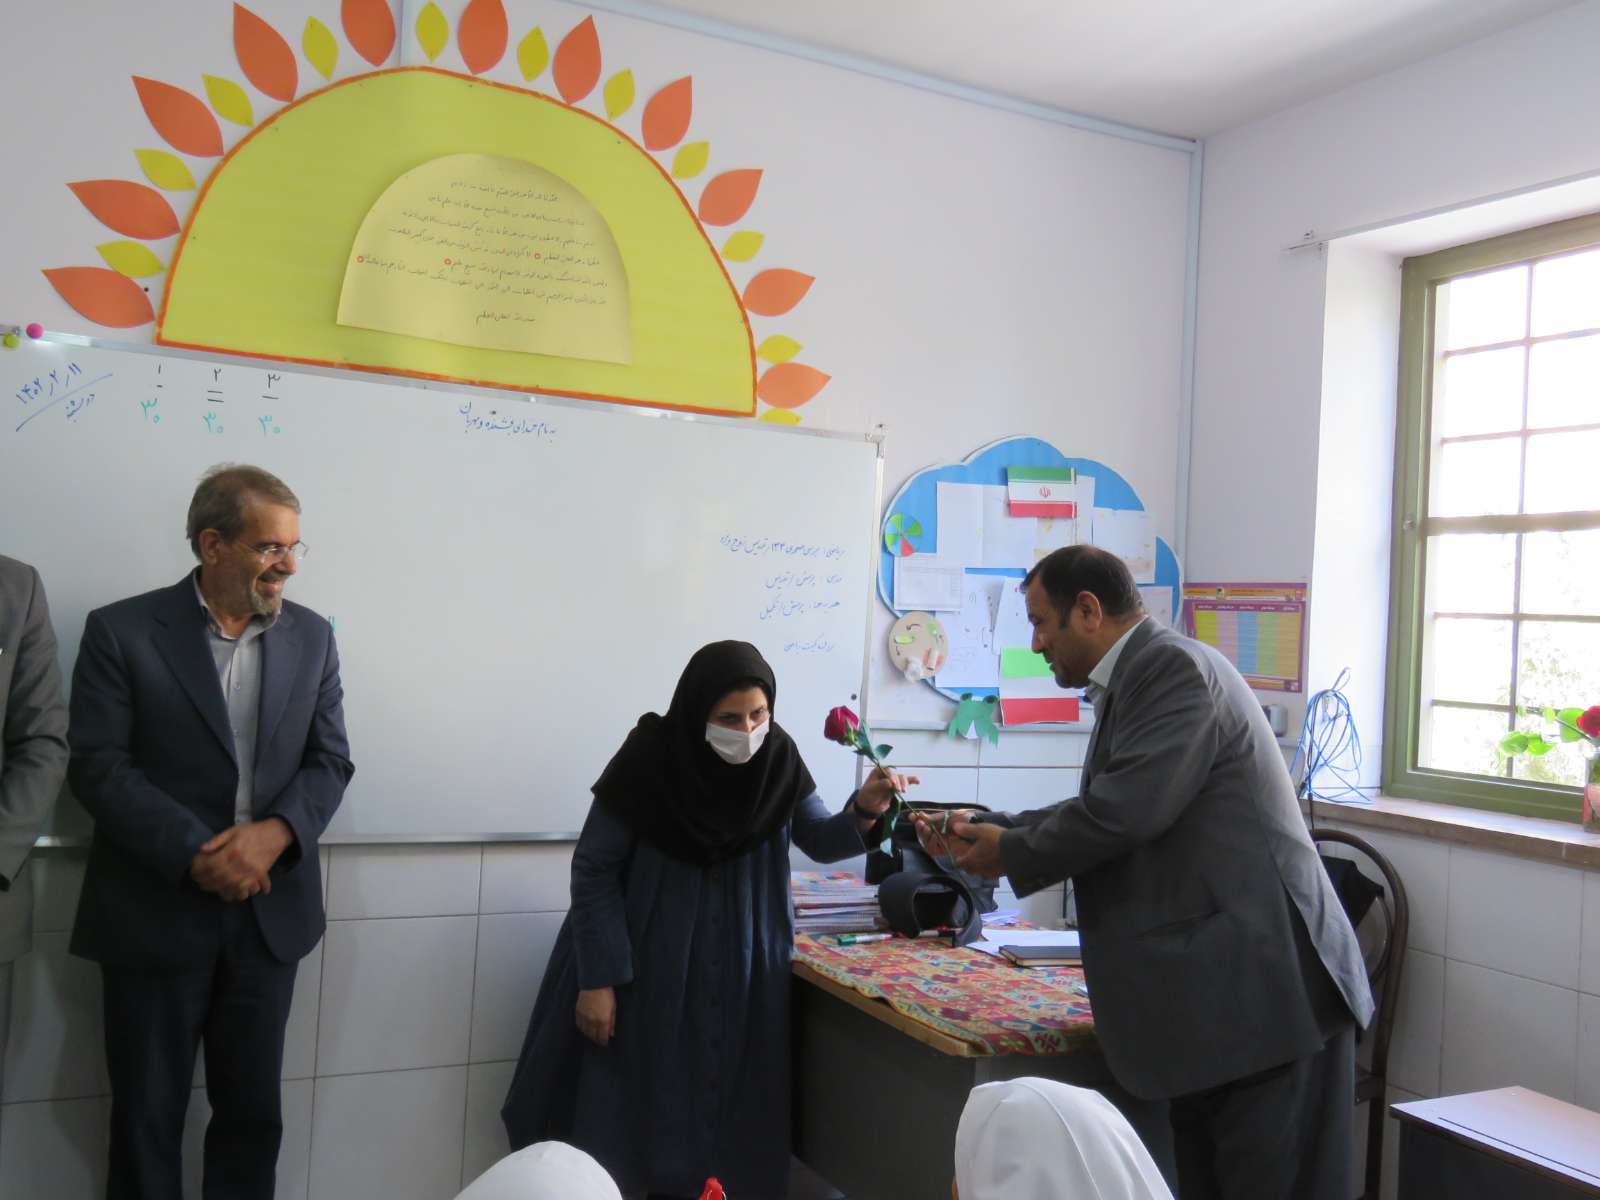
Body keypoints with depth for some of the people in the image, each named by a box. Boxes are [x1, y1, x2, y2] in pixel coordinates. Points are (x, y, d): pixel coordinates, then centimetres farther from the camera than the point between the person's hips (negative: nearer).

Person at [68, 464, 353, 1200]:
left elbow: (329, 762, 4)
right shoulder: (122, 631, -6)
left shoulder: (311, 636, 5)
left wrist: (275, 833, -15)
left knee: (253, 1113, 14)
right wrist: (197, 856, -20)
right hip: (155, 914, -3)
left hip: (268, 914, 3)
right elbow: (98, 766, -12)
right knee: (146, 1116, 11)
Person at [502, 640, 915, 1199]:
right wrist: (597, 978, -15)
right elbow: (593, 869, -13)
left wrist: (863, 811, -20)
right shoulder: (649, 759, -20)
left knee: (732, 1100, 8)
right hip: (646, 964, -3)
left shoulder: (777, 758, -9)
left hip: (743, 969, 3)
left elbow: (819, 841, 1)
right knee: (637, 1100, 4)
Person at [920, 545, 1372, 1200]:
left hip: (1268, 994, -10)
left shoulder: (1175, 665, -15)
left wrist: (1011, 852, -9)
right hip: (1215, 996, 10)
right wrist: (987, 826, 17)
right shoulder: (1135, 680, 15)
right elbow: (1104, 808, 22)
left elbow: (1128, 808, -24)